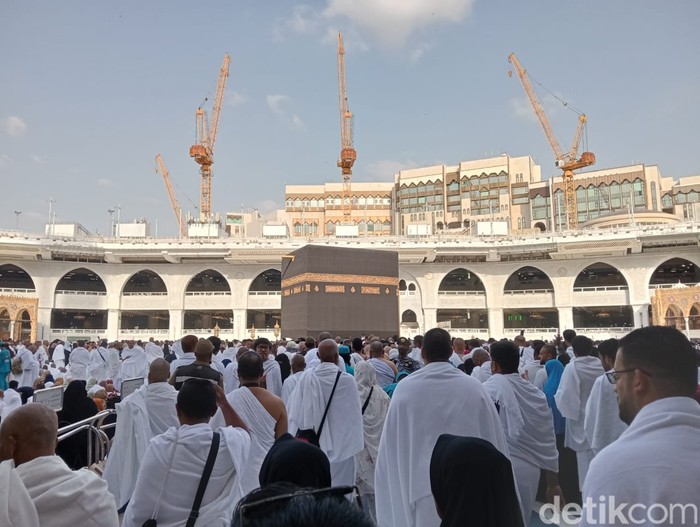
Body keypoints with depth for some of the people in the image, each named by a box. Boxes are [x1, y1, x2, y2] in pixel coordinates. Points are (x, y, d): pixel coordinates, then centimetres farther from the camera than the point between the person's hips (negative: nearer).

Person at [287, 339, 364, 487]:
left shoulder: (306, 378, -10)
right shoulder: (347, 380, -15)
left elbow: (295, 409, -2)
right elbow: (354, 413, -5)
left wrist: (297, 438, 11)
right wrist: (357, 440, 9)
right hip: (340, 445, -2)